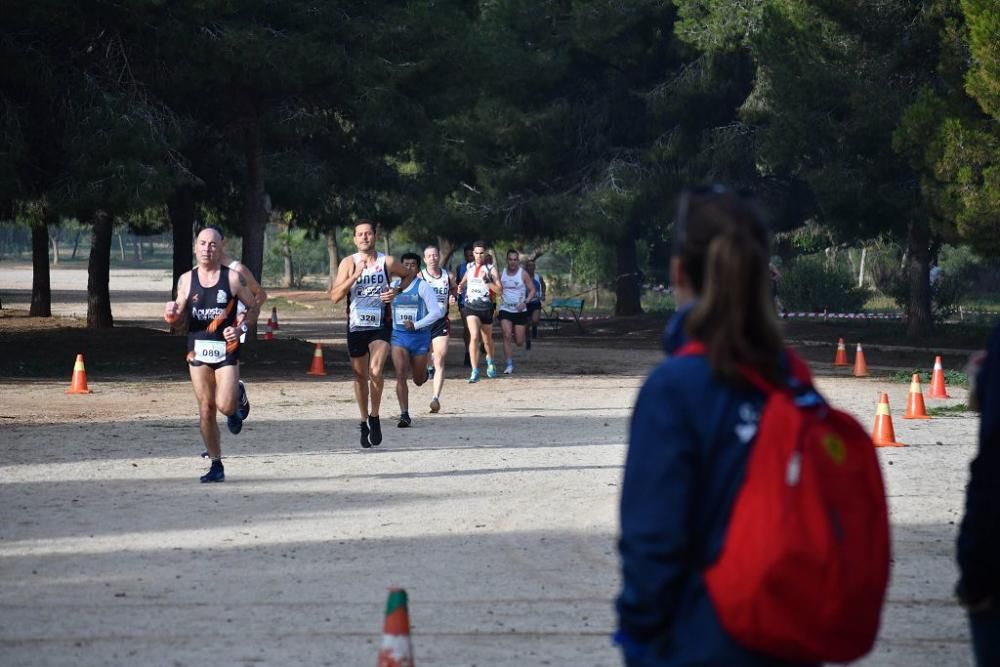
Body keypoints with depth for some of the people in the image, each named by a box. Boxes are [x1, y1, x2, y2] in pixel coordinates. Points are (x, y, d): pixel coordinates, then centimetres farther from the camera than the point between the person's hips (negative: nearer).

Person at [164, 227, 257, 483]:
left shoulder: (233, 278, -2)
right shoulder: (186, 280, 6)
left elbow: (253, 307, 5)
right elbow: (180, 321, 12)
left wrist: (239, 329, -11)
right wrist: (172, 314, -11)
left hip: (226, 349, -3)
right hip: (198, 349, 3)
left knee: (225, 406, -14)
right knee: (206, 409, 2)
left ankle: (239, 398, 24)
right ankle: (216, 465, 12)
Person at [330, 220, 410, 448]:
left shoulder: (387, 262, -1)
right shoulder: (348, 263, -2)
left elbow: (407, 275, 19)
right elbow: (335, 296, -10)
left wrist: (397, 291, 0)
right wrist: (355, 275, -20)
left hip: (380, 327, -2)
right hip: (356, 327, 2)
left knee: (376, 371, -22)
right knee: (360, 377, 11)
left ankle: (374, 417, -4)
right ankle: (364, 422, 27)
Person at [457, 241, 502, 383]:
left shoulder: (491, 269, -4)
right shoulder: (469, 267, 6)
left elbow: (499, 290, -11)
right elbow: (464, 281, 26)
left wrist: (486, 280, -23)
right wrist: (460, 287, 4)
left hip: (486, 307, 0)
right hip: (471, 307, 0)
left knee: (487, 340, 17)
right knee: (474, 337, -19)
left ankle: (490, 360, 50)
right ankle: (475, 372, -20)